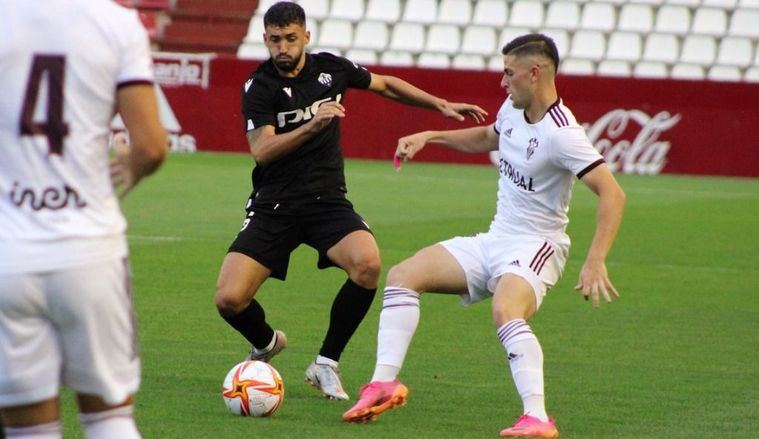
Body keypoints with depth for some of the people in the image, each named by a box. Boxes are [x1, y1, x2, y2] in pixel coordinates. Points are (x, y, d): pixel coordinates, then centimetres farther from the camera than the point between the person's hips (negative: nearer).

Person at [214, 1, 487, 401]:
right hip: (274, 206, -2)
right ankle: (266, 342, 22)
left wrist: (442, 105, 20)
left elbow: (386, 85, 24)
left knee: (367, 263, -31)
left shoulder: (330, 68, 5)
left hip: (327, 202, 2)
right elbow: (261, 151, -19)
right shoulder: (259, 86, -6)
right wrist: (313, 124, -31)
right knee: (229, 299, -17)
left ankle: (326, 364, -10)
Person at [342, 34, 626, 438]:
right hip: (494, 241, 9)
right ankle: (385, 383, -6)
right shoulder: (512, 110, 5)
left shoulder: (561, 134, -22)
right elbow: (487, 137, 31)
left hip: (535, 247, -9)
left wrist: (595, 262, -36)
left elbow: (612, 194, -28)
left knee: (506, 313, -38)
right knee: (403, 276, 1)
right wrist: (429, 137, 22)